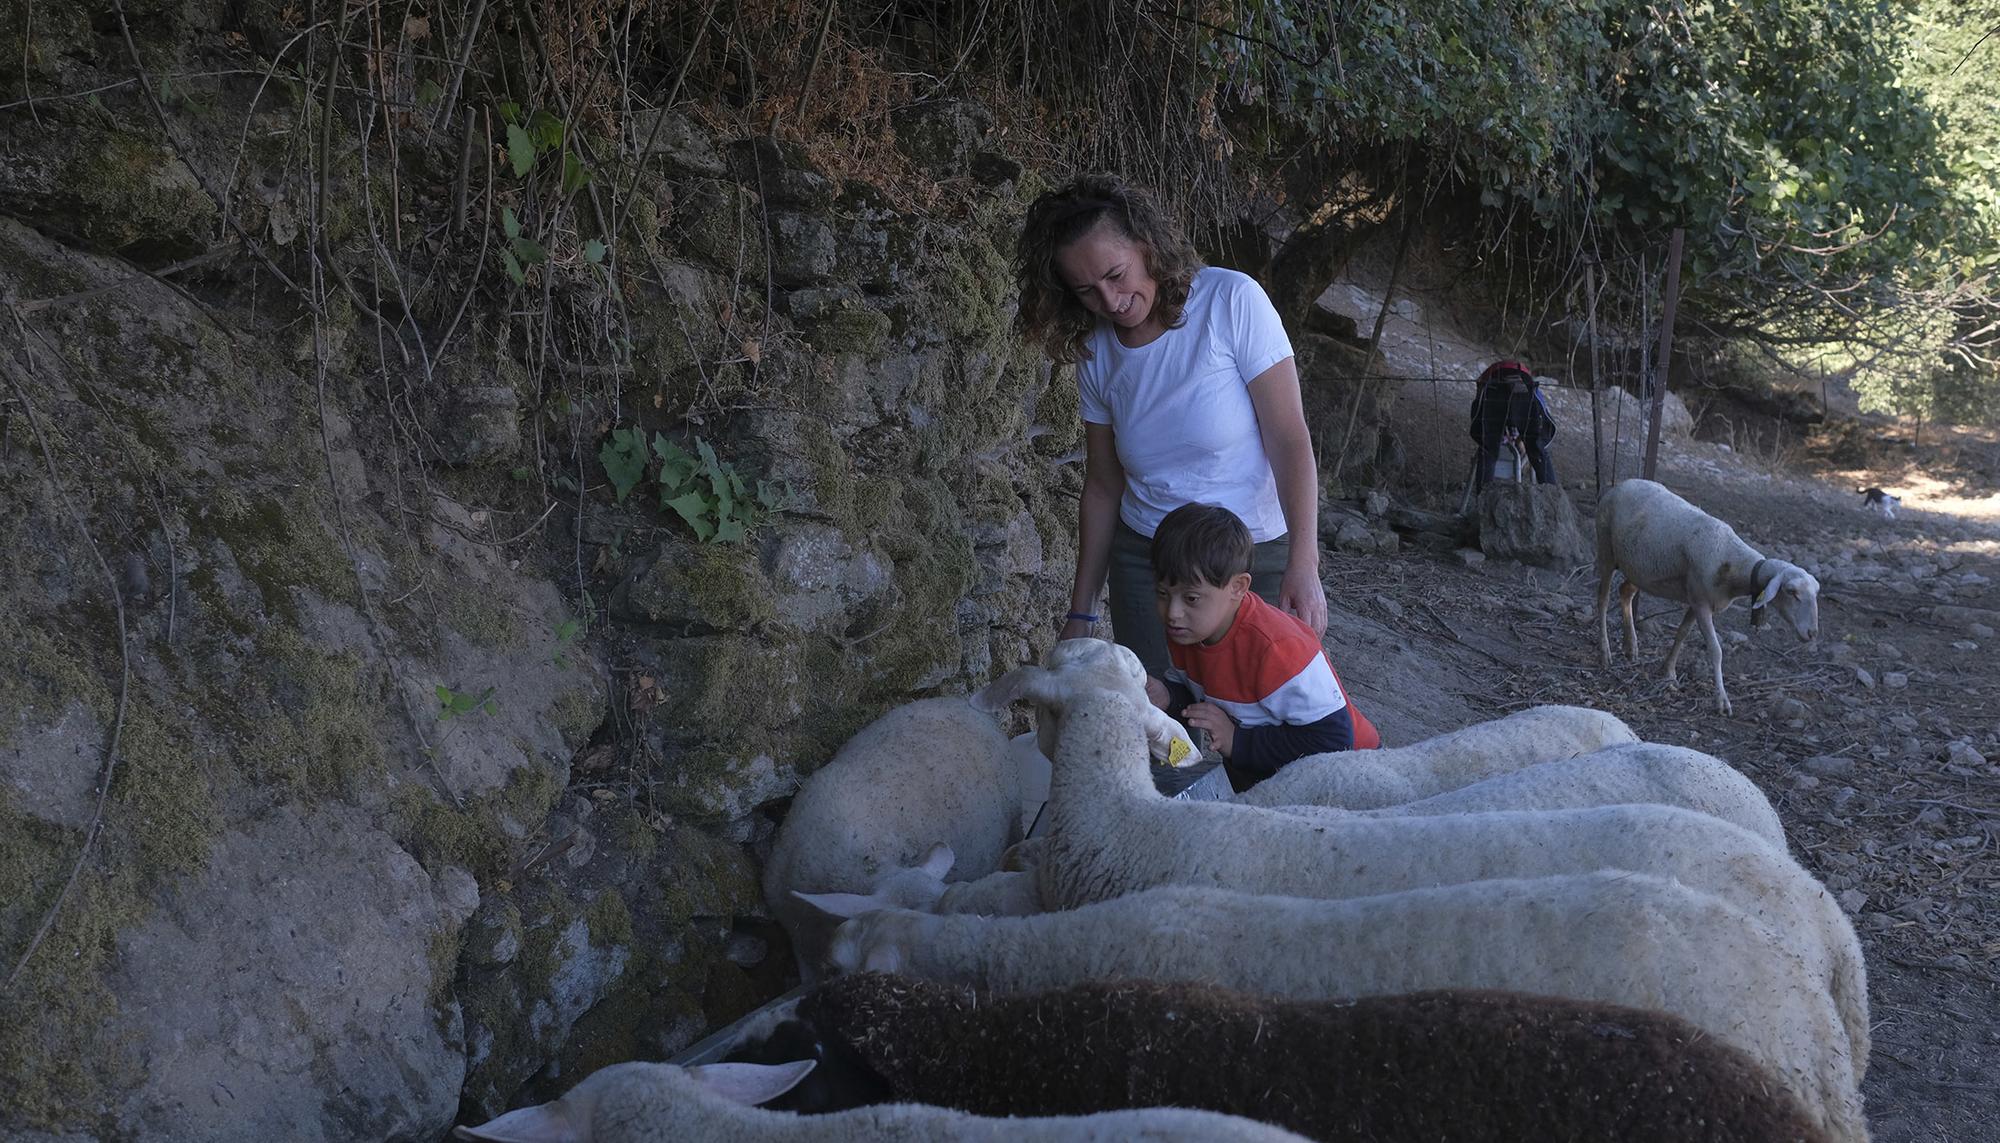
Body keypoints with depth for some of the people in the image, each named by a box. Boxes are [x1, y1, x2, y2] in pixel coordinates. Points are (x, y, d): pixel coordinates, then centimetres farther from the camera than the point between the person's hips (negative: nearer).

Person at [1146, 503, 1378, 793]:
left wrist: (1238, 742, -29)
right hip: (1253, 770, 7)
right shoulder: (1185, 630, -8)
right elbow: (1190, 690, 12)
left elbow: (1332, 739, -31)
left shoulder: (1275, 647, -33)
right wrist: (1166, 697, -13)